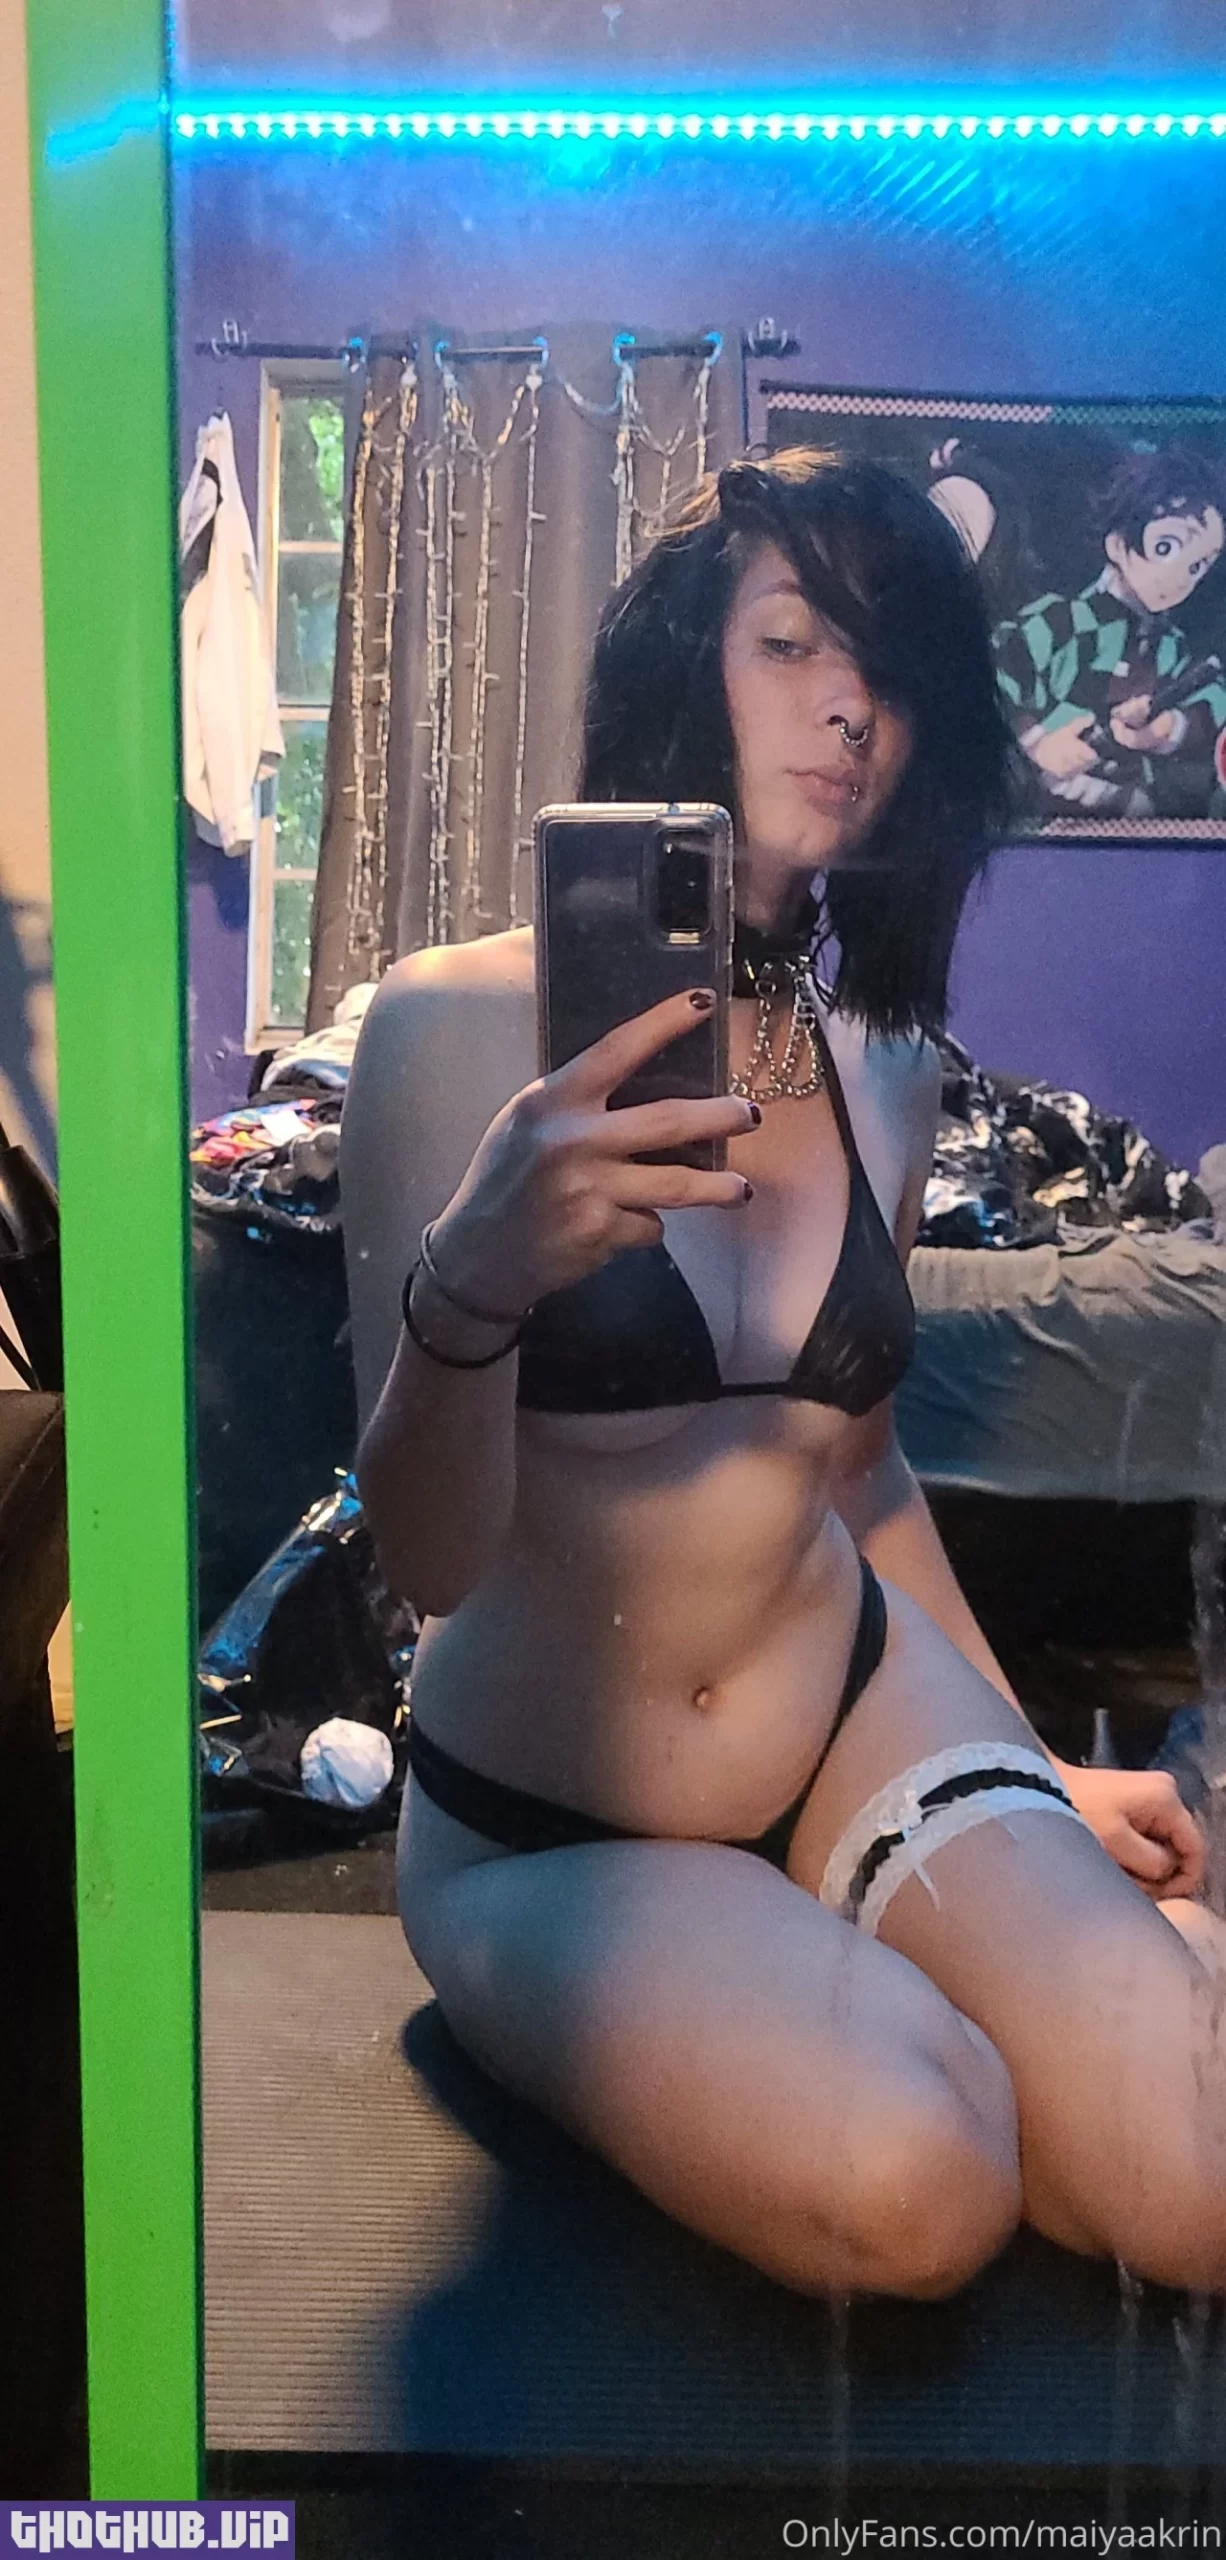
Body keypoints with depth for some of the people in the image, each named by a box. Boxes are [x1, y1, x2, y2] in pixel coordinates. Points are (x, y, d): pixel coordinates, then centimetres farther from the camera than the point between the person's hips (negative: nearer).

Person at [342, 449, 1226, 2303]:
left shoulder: (884, 1074, 0)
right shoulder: (462, 1019, -14)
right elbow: (428, 1560, -20)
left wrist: (1036, 1776, 15)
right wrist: (467, 1288, -40)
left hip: (865, 1721, 4)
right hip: (548, 1827, -3)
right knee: (909, 2187, -26)